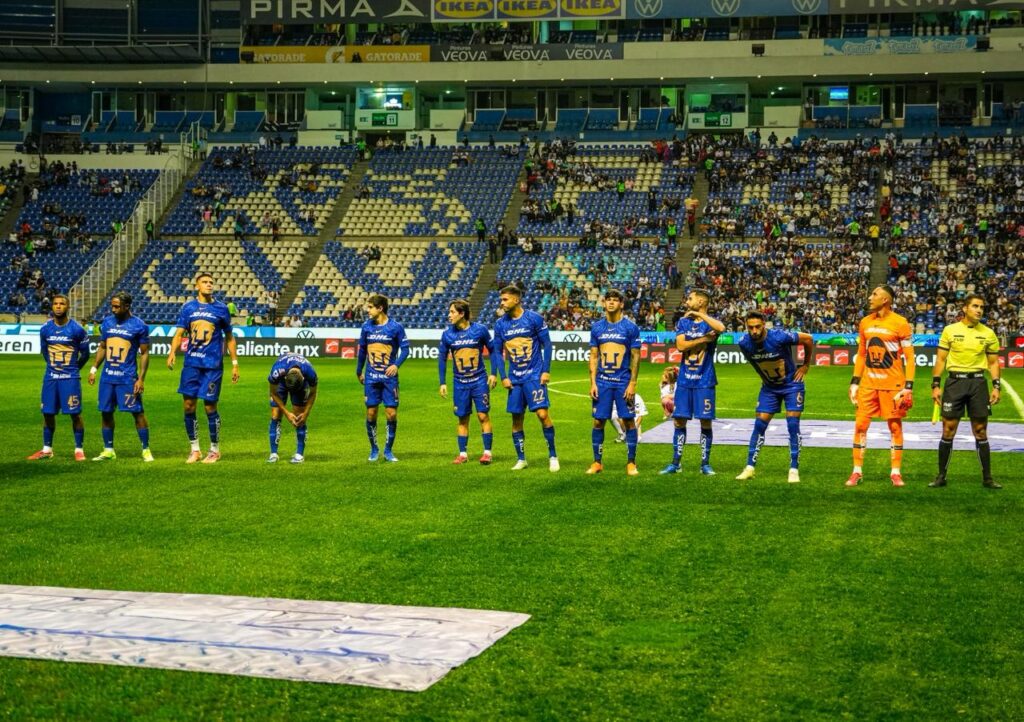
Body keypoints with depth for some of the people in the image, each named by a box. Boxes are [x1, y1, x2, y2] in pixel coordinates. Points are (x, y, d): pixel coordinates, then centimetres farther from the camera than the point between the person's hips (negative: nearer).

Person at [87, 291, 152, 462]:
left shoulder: (139, 325, -7)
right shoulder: (107, 322, 7)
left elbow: (144, 353, -4)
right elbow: (102, 348, 18)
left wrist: (141, 379, -10)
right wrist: (94, 369, 10)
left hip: (128, 377, -5)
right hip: (108, 376, 5)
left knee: (138, 413, -3)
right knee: (106, 413, 8)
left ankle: (146, 450, 5)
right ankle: (108, 450, 18)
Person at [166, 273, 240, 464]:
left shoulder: (221, 309, 4)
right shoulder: (188, 308, 6)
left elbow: (229, 338, 10)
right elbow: (179, 333, 2)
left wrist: (234, 363, 6)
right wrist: (172, 352, -15)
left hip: (213, 364, -2)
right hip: (191, 362, 2)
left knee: (210, 407, -2)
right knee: (188, 405, 1)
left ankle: (215, 450, 13)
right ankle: (194, 450, 15)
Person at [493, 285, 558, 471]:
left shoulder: (534, 318, -7)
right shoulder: (500, 324, 4)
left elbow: (546, 344, -3)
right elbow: (498, 351, 11)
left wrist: (546, 371, -9)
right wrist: (503, 377, 3)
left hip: (535, 376, -4)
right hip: (514, 379, 4)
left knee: (542, 414, -13)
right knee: (516, 419, 6)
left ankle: (552, 456, 0)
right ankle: (521, 459, 18)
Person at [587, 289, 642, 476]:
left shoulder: (631, 327, -2)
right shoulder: (597, 327, 6)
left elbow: (635, 357, -2)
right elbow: (593, 356, 8)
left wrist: (632, 383, -8)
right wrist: (593, 382, 1)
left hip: (623, 382, -2)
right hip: (602, 381, 2)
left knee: (629, 421, -1)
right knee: (598, 421, 3)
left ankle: (631, 463, 7)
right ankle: (597, 462, 12)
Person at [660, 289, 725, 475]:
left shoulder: (711, 323, -3)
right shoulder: (683, 322, 8)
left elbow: (721, 328, -28)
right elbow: (680, 345, -7)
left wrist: (699, 314, -19)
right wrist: (704, 339, -14)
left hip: (705, 381, -3)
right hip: (684, 380, 3)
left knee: (706, 422, 0)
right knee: (679, 420, 4)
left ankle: (705, 464, 11)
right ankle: (675, 463, 12)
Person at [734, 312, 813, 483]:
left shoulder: (779, 337, -29)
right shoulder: (744, 343, -17)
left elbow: (807, 339, -14)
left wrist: (805, 365, -6)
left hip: (792, 384, -4)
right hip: (769, 387, 4)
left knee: (793, 424, -11)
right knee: (759, 425, -1)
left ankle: (794, 469, -5)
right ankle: (749, 467, 5)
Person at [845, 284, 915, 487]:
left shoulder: (900, 323, -8)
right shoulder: (865, 322, 8)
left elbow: (909, 357, -7)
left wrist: (908, 386, -13)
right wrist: (854, 382, 10)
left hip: (893, 384, -4)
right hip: (868, 383, 4)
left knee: (895, 426, 3)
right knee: (860, 425, 1)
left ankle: (896, 472, 10)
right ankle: (857, 471, 7)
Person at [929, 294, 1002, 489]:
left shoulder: (988, 334, 5)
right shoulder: (950, 330, 2)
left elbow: (993, 362, 10)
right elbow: (940, 359, 4)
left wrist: (996, 386, 0)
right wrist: (936, 385, -3)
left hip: (978, 382, 1)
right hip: (955, 381, -1)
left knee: (980, 431, 3)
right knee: (948, 430, -1)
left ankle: (987, 478, 11)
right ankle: (941, 476, 8)